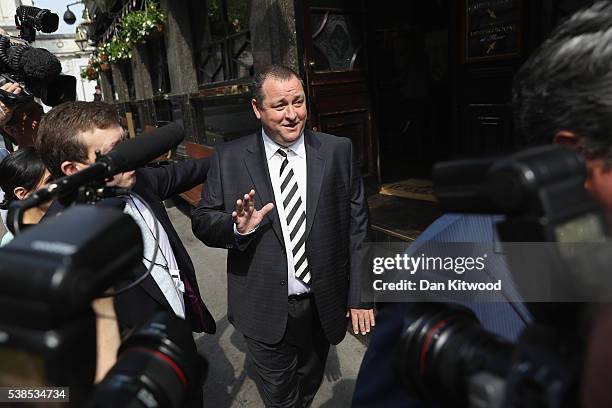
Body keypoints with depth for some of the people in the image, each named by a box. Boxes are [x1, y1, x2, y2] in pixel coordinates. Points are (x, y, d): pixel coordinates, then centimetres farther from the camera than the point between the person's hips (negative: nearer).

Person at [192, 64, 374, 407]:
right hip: (265, 311, -1)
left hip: (323, 307, 2)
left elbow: (357, 226, -4)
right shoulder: (229, 158, -8)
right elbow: (202, 222, -3)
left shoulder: (339, 152, -7)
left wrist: (360, 295, -4)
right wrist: (237, 227, -25)